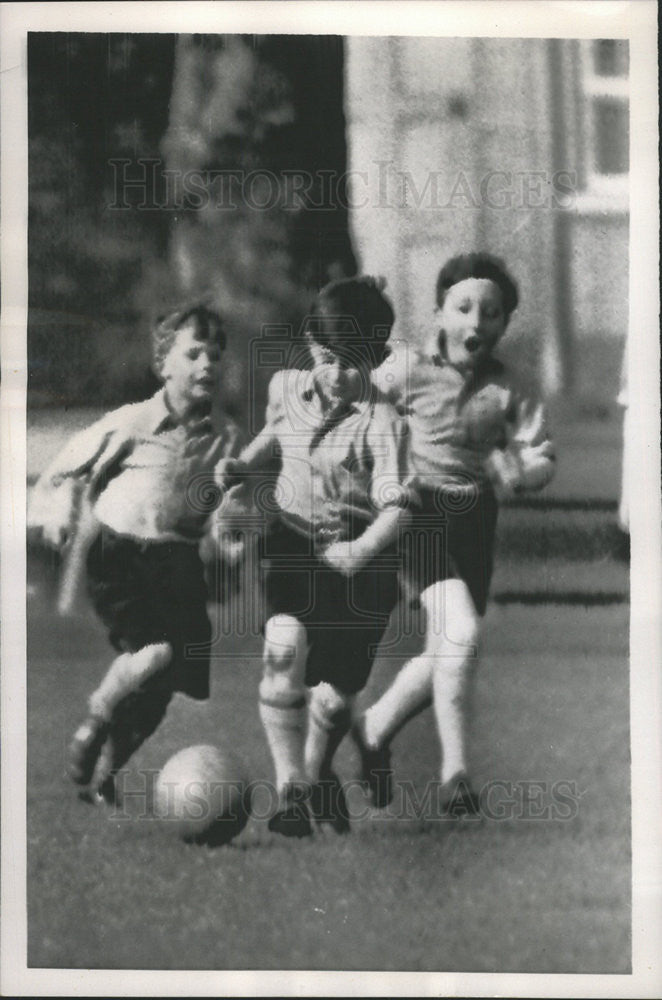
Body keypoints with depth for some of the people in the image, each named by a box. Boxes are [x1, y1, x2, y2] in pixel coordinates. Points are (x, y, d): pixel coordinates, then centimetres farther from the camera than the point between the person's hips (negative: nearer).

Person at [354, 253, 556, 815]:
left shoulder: (506, 392, 4)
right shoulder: (409, 368, -3)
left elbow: (540, 459, 1)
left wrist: (520, 470, -20)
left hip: (474, 521, 5)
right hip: (418, 515, -5)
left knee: (445, 654, 6)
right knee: (460, 632, -21)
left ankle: (374, 731, 32)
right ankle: (455, 770, -14)